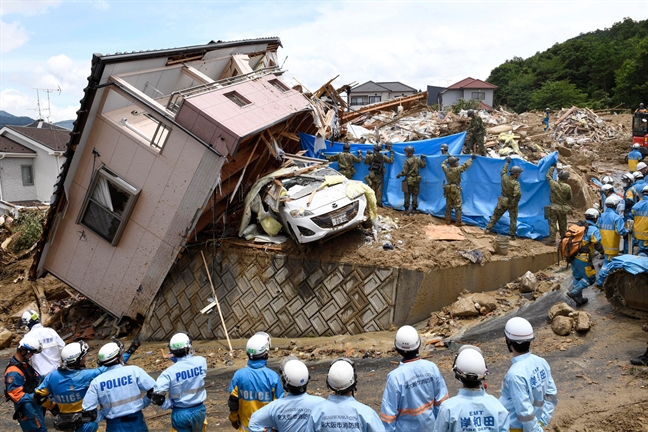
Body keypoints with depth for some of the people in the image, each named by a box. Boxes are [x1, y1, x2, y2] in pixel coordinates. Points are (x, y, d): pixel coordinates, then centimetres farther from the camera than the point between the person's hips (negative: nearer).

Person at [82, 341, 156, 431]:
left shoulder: (96, 382, -6)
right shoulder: (134, 371, -11)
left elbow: (88, 414, -7)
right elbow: (155, 390, -7)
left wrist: (104, 414, 8)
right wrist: (143, 403, 8)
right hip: (136, 423, -1)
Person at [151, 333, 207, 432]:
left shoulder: (170, 372, -19)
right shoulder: (201, 361, -13)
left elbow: (156, 396, -22)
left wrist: (170, 405, -7)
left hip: (180, 413, -2)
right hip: (199, 410, 2)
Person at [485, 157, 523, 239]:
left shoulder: (504, 178, -10)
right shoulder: (516, 183, -25)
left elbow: (503, 171, 13)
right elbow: (518, 194, -38)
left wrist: (507, 162, 26)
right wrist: (516, 201, -18)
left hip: (503, 201, 5)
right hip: (512, 203, -5)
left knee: (496, 215, 18)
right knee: (513, 219, 9)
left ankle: (488, 229, 20)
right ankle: (512, 235, 13)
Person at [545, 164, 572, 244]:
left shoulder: (553, 184, -10)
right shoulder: (568, 187, -12)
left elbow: (548, 175, 9)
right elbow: (569, 198, 2)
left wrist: (553, 167, 20)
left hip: (553, 207, 0)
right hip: (563, 209, 0)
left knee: (552, 224, 5)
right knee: (563, 225, 13)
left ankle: (552, 240, 3)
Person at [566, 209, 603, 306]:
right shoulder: (594, 230, -10)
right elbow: (598, 246, -14)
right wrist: (601, 251, 7)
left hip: (573, 257, 7)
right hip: (583, 259, -7)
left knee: (577, 277, 18)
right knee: (590, 278, 5)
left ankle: (578, 299, 25)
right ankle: (574, 292, -6)